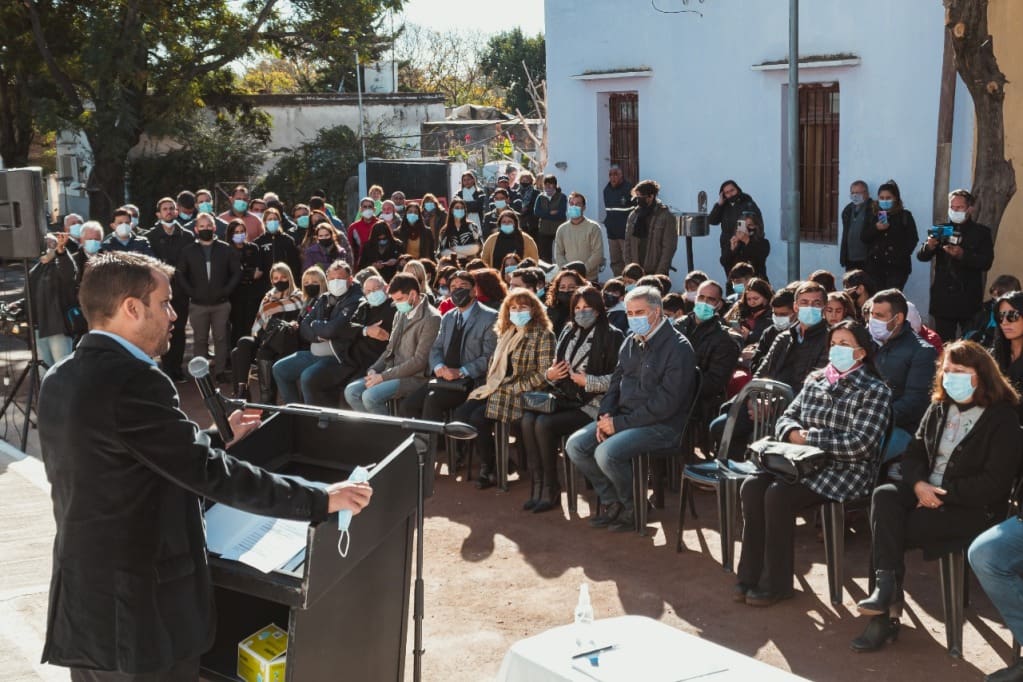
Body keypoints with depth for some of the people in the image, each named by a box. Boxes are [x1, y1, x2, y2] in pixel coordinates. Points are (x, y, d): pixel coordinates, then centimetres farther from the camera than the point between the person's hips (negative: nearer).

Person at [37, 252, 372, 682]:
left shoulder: (61, 380, 7)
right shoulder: (132, 380, -21)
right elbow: (210, 474, -23)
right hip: (136, 610, -9)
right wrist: (319, 499, -17)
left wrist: (218, 437, 28)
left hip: (82, 599, 9)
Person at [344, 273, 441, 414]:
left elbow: (419, 360, -18)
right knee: (351, 391, -7)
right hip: (391, 372, 9)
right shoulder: (400, 314, 13)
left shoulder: (431, 319, -14)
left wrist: (383, 376, -17)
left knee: (370, 396, -26)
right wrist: (374, 370, 0)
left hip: (415, 377, -9)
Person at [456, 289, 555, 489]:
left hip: (521, 394, -8)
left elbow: (543, 374, -14)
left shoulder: (543, 335, -8)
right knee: (461, 413, -12)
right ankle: (487, 461, 3)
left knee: (478, 418, -24)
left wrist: (511, 389, -16)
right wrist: (489, 385, 3)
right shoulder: (506, 333, 16)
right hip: (495, 388, 8)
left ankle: (489, 468, -2)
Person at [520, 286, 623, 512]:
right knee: (528, 419, -21)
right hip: (564, 399, 7)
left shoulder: (612, 336, -4)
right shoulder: (569, 332, 17)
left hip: (592, 404, -6)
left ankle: (551, 491, -13)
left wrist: (589, 381, -17)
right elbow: (556, 367, 25)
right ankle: (537, 487, -15)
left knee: (544, 424, -26)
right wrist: (549, 374, 3)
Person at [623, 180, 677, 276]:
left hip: (655, 273, -4)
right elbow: (628, 244, 12)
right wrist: (629, 268, 2)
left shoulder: (666, 216, -5)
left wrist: (659, 273, -14)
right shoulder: (633, 216, 10)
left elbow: (669, 247, -8)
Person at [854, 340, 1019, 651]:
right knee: (884, 495, -26)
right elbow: (914, 451, 11)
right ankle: (886, 585, -30)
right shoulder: (938, 408, 12)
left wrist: (944, 494, -18)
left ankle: (886, 613, -8)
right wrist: (919, 484, -11)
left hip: (975, 507, -6)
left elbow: (995, 482, -15)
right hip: (927, 492, 6)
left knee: (893, 528, -23)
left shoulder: (1003, 418, -9)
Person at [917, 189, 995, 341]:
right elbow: (921, 256, 2)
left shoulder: (982, 232, 4)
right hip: (943, 297, 2)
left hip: (969, 298, -2)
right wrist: (929, 247, -21)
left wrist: (963, 255, -24)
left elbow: (986, 263, -7)